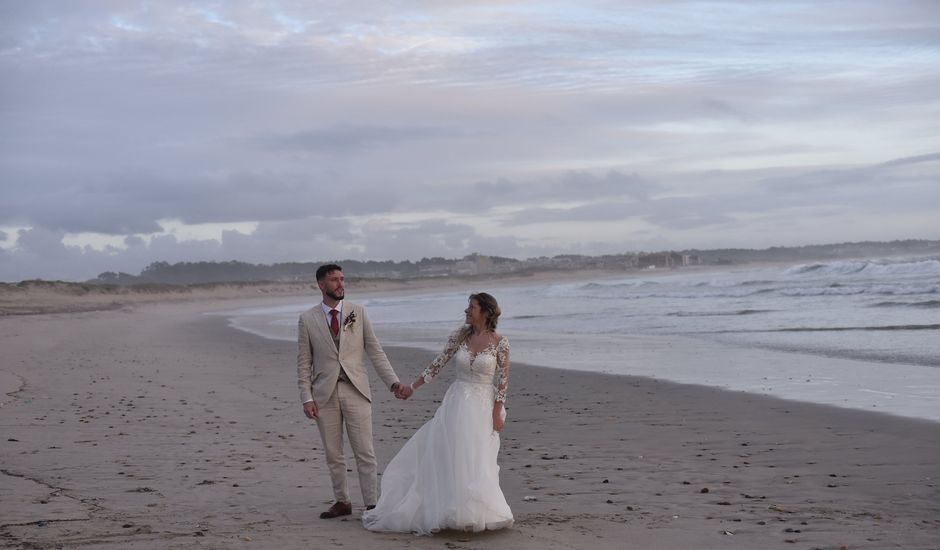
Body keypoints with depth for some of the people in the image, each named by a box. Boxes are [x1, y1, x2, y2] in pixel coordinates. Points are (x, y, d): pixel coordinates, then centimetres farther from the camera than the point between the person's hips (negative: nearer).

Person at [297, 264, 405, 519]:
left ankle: (372, 504, 2)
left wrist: (393, 381, -5)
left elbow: (375, 351, 4)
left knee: (365, 453, -2)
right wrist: (306, 397, -4)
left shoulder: (358, 312, 4)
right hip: (325, 393, 1)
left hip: (355, 390, 0)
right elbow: (304, 362, 3)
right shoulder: (307, 319, 3)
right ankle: (342, 502, 22)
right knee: (333, 454, 9)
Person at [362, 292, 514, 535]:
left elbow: (503, 380, -6)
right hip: (457, 401, 3)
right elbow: (438, 364, 7)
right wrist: (413, 387, 6)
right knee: (449, 454, -1)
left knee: (474, 458, -4)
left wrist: (497, 414, -9)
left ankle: (471, 512, 10)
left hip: (483, 406, -3)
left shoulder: (500, 343, -8)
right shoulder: (460, 336, 2)